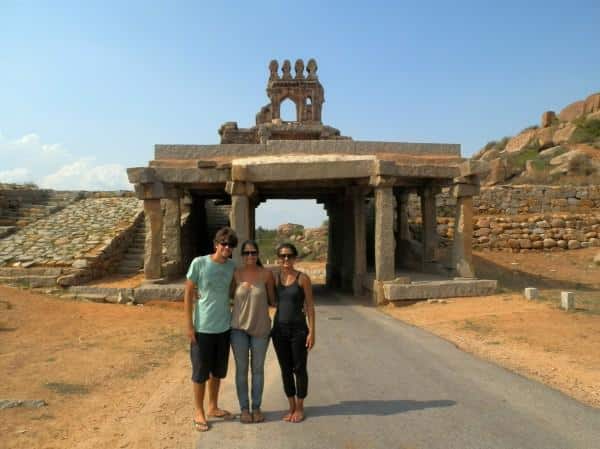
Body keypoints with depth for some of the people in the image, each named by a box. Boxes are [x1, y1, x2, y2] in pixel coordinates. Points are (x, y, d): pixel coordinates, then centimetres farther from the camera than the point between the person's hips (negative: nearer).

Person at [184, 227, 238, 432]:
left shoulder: (232, 266, -1)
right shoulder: (199, 263, -12)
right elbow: (188, 294, -7)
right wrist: (189, 324, -10)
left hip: (224, 327, 4)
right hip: (202, 327, -4)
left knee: (218, 370, 17)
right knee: (200, 371, 8)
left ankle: (213, 407, 35)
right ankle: (198, 411, 25)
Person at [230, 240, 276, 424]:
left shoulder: (266, 274, -8)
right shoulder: (235, 274, -5)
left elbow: (272, 300, 3)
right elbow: (230, 297, 6)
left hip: (260, 328, 0)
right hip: (239, 327, 0)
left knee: (258, 369, 12)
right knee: (241, 369, 9)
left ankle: (257, 407, 27)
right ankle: (244, 408, 24)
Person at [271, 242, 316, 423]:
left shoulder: (302, 278, -6)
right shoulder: (274, 278, 4)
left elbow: (309, 306, -6)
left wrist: (311, 332, -10)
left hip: (298, 329, -3)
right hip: (279, 329, 3)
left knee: (299, 369, 6)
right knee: (285, 369, 12)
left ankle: (300, 408, 23)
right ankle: (291, 406, 27)